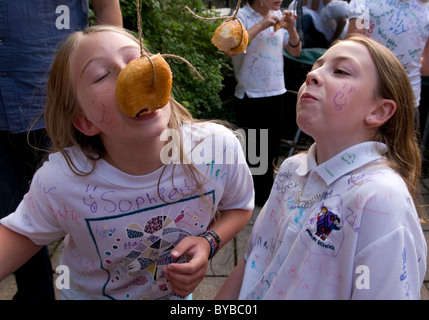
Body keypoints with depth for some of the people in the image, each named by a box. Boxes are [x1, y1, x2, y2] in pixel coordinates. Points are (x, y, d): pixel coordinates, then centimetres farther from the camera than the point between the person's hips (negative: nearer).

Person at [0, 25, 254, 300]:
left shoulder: (220, 146, -29)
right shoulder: (59, 182, -31)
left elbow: (239, 206, -9)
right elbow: (23, 233, -10)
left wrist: (209, 242, -27)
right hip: (92, 294, 0)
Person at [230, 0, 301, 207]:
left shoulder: (279, 17, 5)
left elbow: (295, 51, 8)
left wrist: (291, 28, -10)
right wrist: (261, 25, -26)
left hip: (276, 92, 6)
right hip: (250, 96, -5)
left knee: (272, 149, 17)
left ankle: (265, 195, 36)